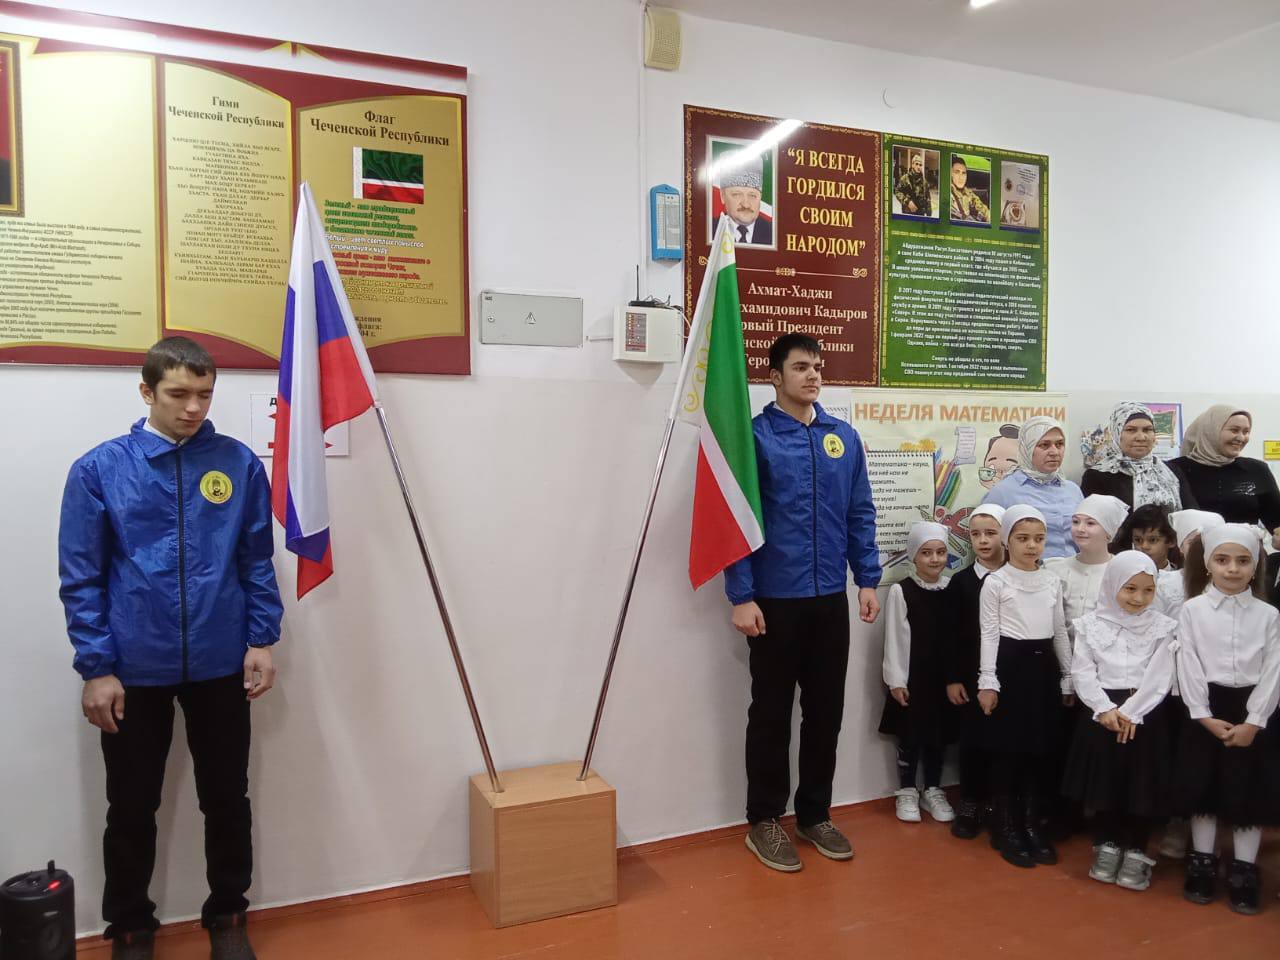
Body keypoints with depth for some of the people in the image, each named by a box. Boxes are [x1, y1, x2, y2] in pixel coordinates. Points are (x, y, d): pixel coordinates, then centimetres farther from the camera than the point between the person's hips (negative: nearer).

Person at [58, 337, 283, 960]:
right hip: (134, 669, -1)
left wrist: (261, 640, -3)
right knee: (132, 808, 15)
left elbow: (257, 560, 3)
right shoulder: (99, 469, -6)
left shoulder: (239, 463, -3)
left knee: (227, 801, 14)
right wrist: (96, 669, -8)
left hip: (221, 666, 1)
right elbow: (81, 578, -5)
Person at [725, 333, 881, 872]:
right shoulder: (755, 437, -8)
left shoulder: (844, 437, 6)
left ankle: (815, 814, 31)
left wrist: (868, 579, 5)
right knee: (772, 712, 8)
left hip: (831, 598, 5)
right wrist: (742, 597, -14)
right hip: (775, 599, -4)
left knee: (826, 711, 14)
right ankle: (765, 821, 23)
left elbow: (861, 514, 10)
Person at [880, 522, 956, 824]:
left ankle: (933, 791, 29)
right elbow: (894, 640, -9)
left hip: (943, 676, 4)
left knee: (939, 735, 13)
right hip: (912, 677, -3)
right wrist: (896, 680, -11)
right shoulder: (900, 592, -9)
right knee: (909, 736, 7)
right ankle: (907, 792, 23)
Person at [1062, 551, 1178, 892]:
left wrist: (1131, 713, -15)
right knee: (1104, 781, 8)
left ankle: (1136, 854, 18)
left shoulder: (1163, 627, 2)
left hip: (1145, 715, 0)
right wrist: (1105, 708, -15)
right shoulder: (1091, 624, 1)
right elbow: (1082, 672, -2)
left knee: (1141, 784, 4)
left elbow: (1160, 678, -6)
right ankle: (1106, 847, 23)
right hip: (1101, 713, 0)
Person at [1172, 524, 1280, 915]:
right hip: (1205, 710, 0)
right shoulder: (1192, 609, -1)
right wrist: (1204, 715, -11)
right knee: (1203, 786, 6)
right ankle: (1202, 865, 20)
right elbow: (1188, 666, -4)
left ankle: (1244, 871, 17)